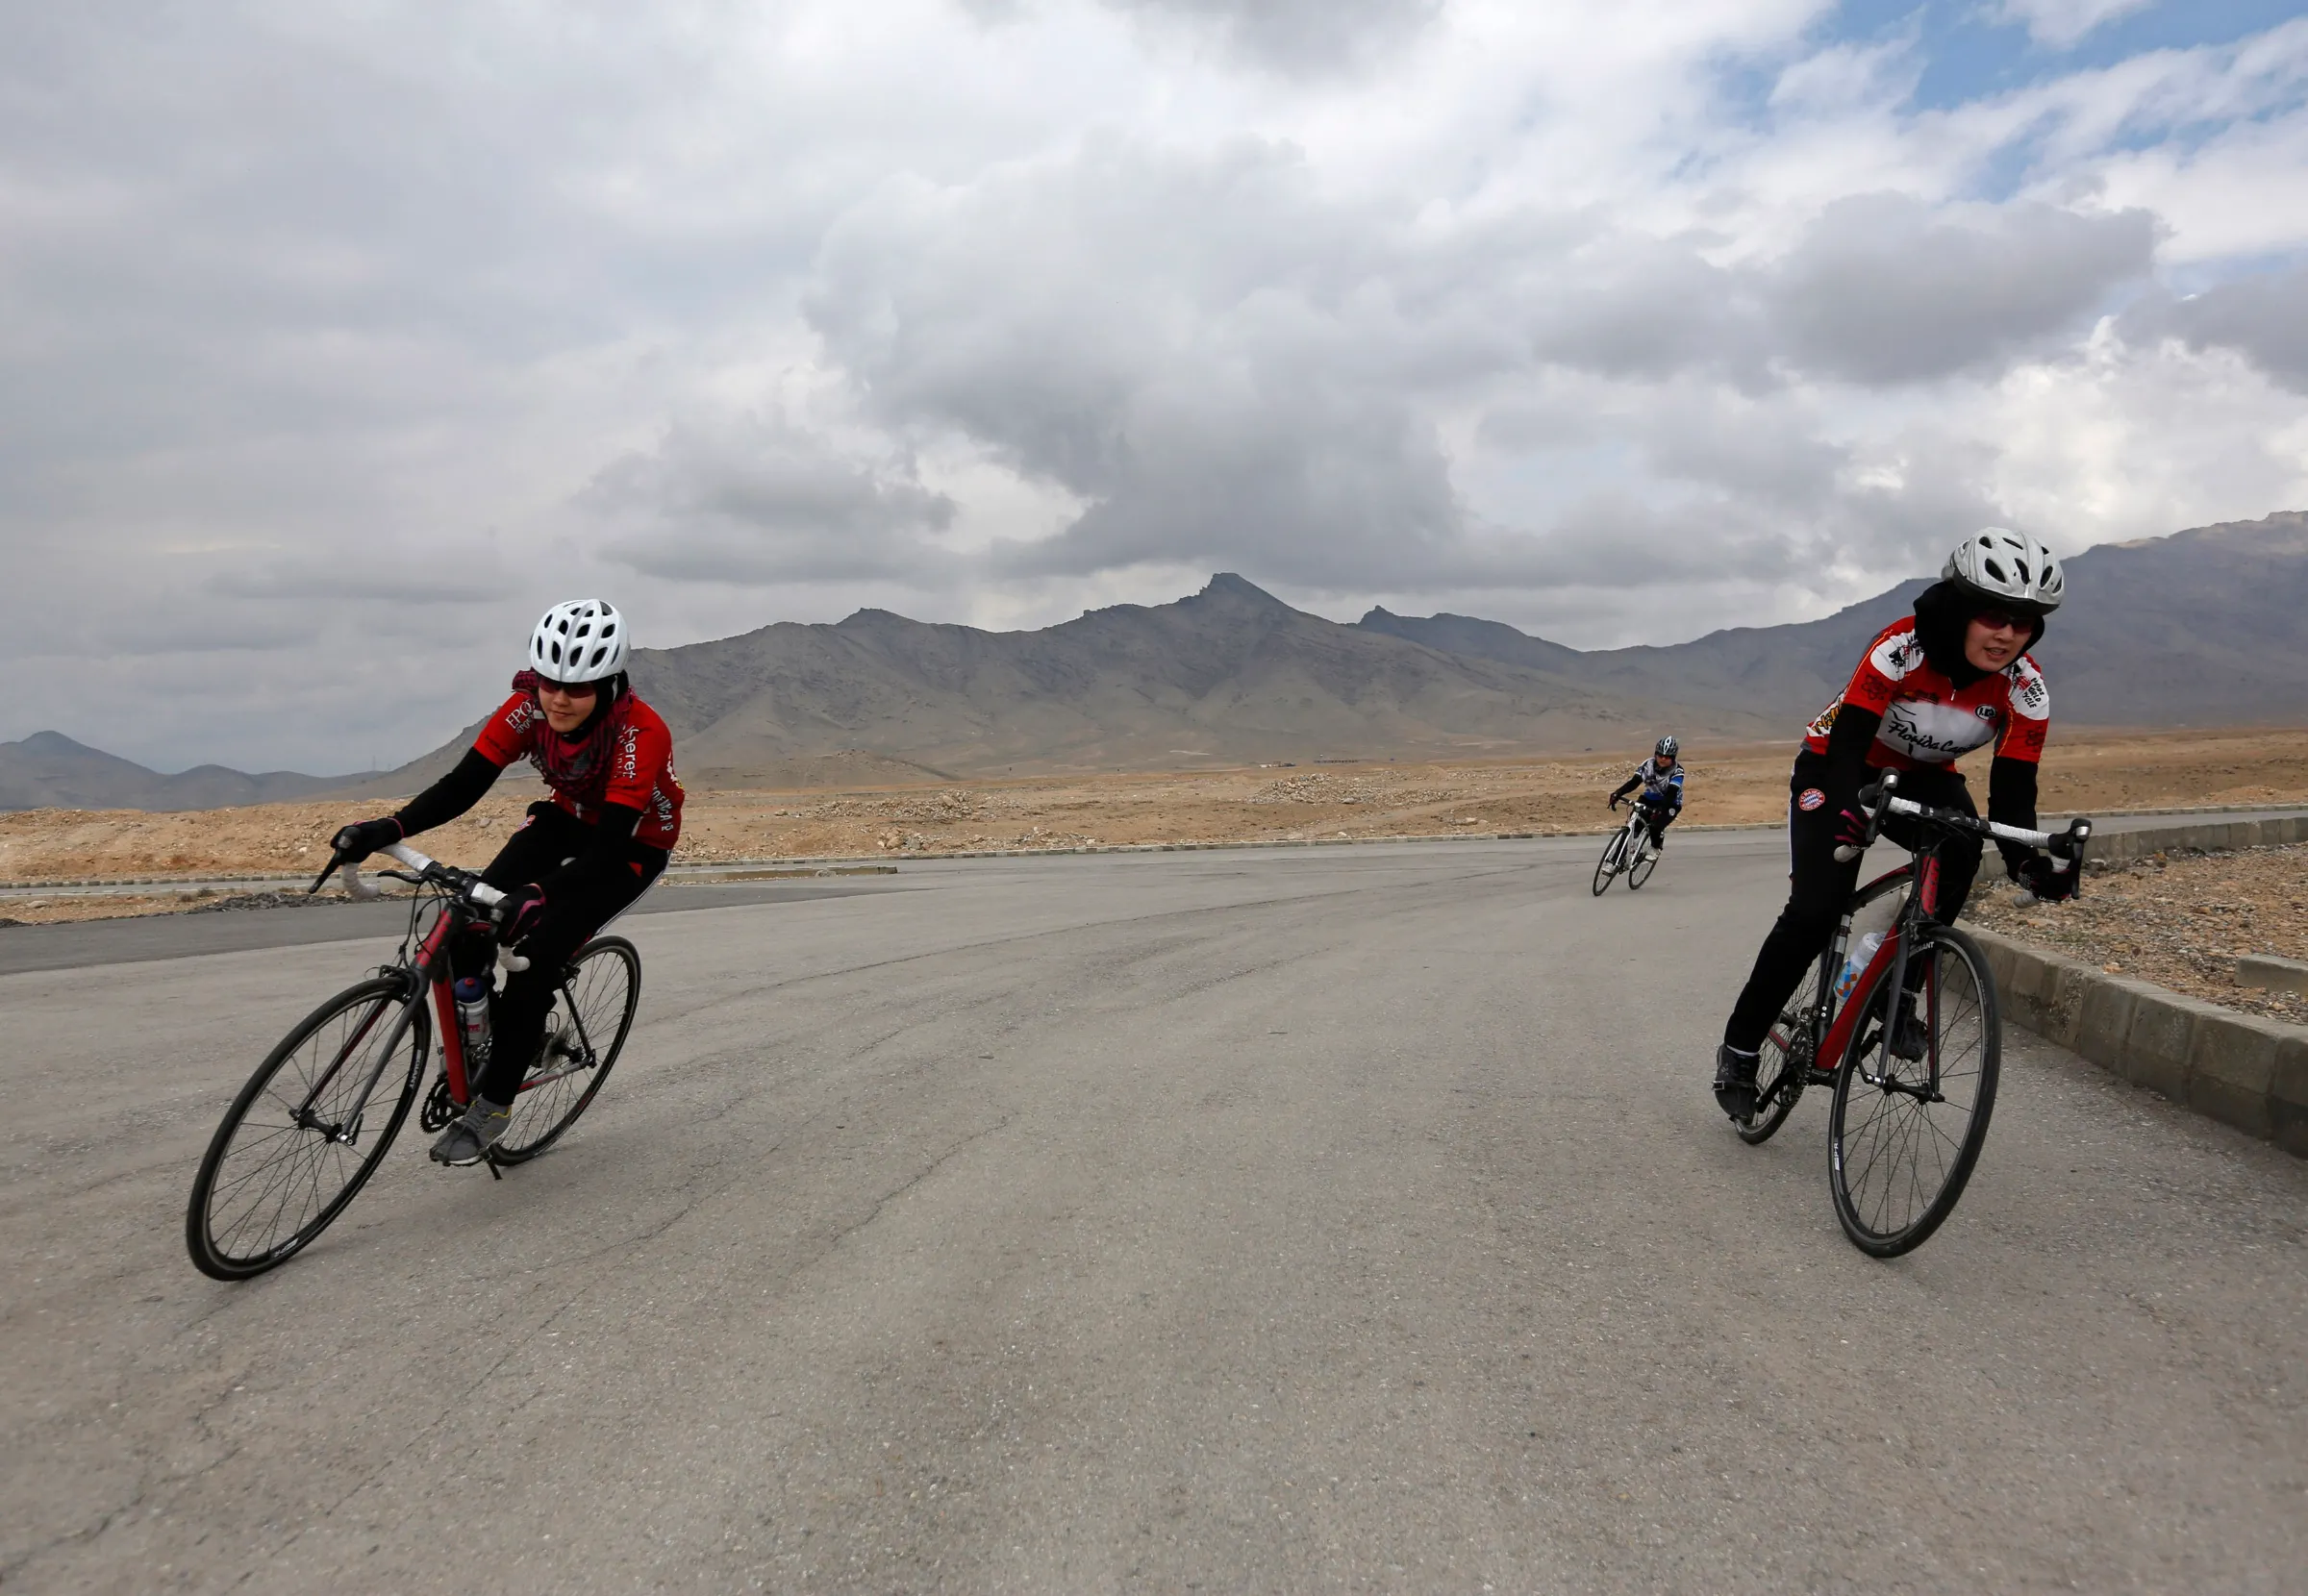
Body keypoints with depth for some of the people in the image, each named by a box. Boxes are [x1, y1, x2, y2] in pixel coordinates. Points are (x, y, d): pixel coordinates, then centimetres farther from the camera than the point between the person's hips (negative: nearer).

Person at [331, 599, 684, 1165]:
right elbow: (463, 785, -22)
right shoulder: (527, 709, -20)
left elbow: (611, 845, -39)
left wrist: (536, 896, -53)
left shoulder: (641, 733, -35)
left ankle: (493, 1103, -1)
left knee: (534, 954, -19)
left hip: (633, 842, -5)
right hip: (567, 819, 5)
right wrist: (389, 828, -39)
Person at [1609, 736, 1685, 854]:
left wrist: (1659, 809, -53)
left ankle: (1656, 848, 5)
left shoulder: (1677, 771, -22)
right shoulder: (1648, 764, -13)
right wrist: (1618, 794, -40)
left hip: (1670, 804, -4)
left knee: (1655, 826, -25)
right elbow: (1634, 782, -21)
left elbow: (1671, 794, -34)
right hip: (1650, 799, 4)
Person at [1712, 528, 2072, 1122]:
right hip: (1838, 766, -4)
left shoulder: (2025, 690, -20)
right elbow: (1848, 747, -37)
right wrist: (1849, 815, -57)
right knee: (1814, 911, -18)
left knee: (1961, 848, -31)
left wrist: (2029, 860, -40)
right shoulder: (1901, 648, -32)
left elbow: (2012, 796, -20)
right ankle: (1739, 1048, -1)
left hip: (1923, 777, 4)